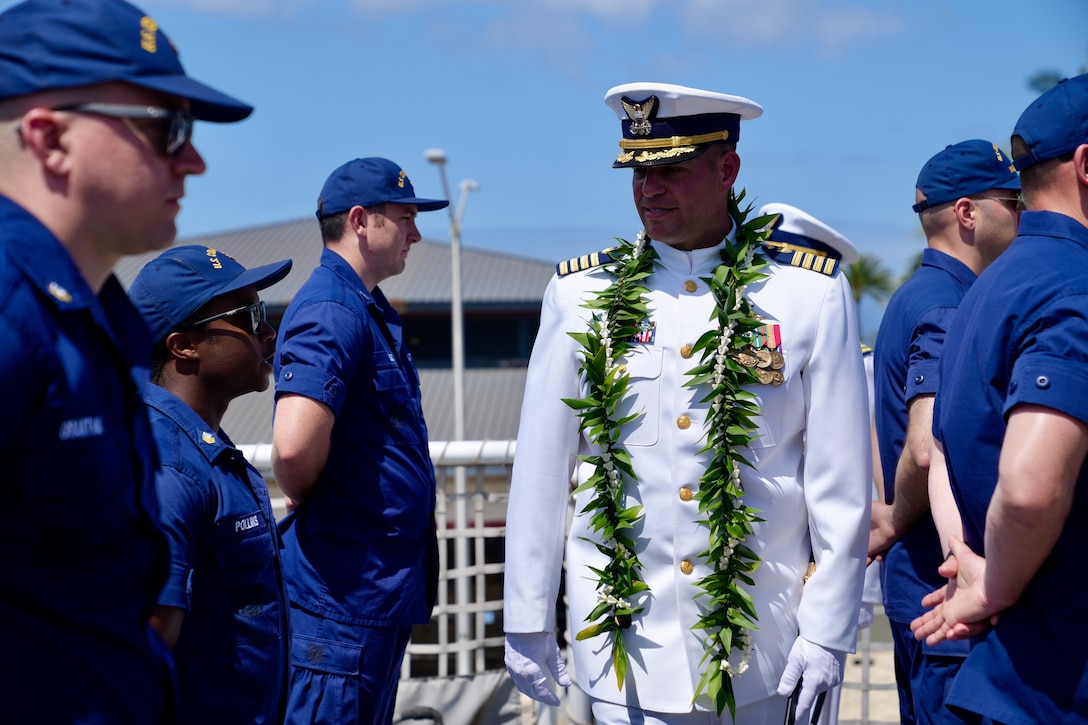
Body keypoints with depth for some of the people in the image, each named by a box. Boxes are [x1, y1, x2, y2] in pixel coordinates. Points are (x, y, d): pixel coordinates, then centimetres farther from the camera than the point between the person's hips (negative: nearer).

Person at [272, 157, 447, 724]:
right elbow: (294, 444, -33)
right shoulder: (331, 311, -18)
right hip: (345, 589, -10)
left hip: (384, 587, 10)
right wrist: (305, 498, -13)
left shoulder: (369, 310, 15)